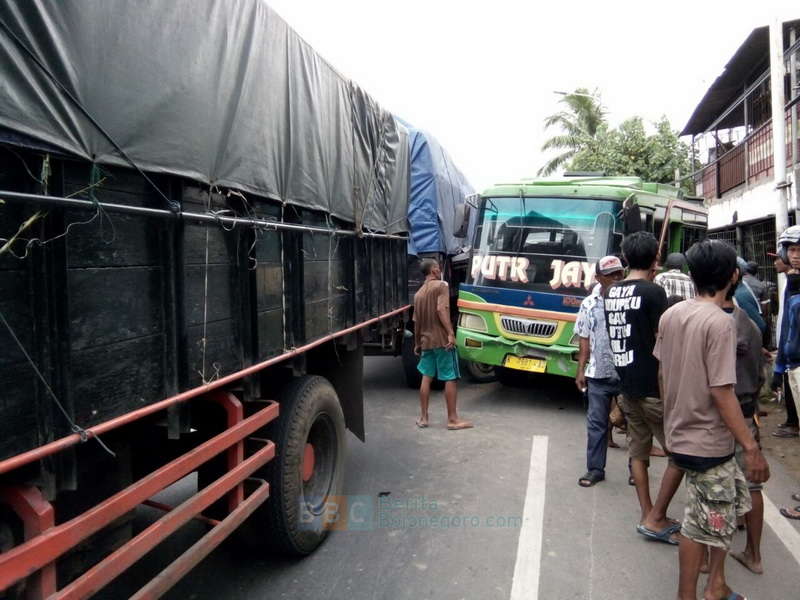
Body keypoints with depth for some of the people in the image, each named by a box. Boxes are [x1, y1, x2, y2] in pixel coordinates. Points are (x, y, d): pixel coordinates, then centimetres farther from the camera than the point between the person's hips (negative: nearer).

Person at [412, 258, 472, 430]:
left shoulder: (418, 293, 16)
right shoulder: (441, 286, -5)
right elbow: (441, 310, -19)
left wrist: (417, 343, 26)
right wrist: (451, 333, -23)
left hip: (426, 341, 7)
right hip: (442, 339, -7)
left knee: (426, 377, 12)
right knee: (450, 378, -1)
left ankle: (423, 417, 14)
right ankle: (453, 419, 2)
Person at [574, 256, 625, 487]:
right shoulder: (589, 304, 3)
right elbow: (584, 339, 7)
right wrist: (581, 370, 3)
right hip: (599, 374, 2)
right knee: (596, 423, 7)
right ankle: (595, 469, 18)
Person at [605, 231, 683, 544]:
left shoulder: (612, 292, 7)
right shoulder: (653, 292, -15)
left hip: (627, 385, 8)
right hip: (653, 387, -7)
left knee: (638, 451, 14)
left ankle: (648, 516, 23)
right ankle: (655, 519, 7)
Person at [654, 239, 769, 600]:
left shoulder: (671, 315, 2)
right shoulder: (719, 322, -21)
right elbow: (721, 393, -22)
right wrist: (751, 447, -15)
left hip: (680, 433, 8)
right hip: (708, 442, -8)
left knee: (730, 506, 22)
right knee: (704, 524, 8)